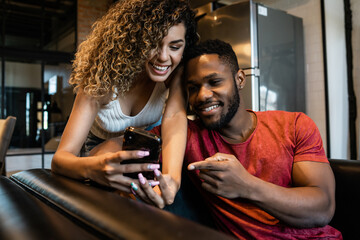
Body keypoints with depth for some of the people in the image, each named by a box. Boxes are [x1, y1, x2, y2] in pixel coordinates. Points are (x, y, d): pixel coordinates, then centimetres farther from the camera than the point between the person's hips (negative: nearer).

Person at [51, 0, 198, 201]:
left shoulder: (176, 72, -21)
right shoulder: (102, 78, -28)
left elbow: (175, 116, -38)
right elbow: (60, 157, -33)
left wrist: (172, 177, -59)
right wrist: (91, 168, -59)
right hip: (102, 151, -1)